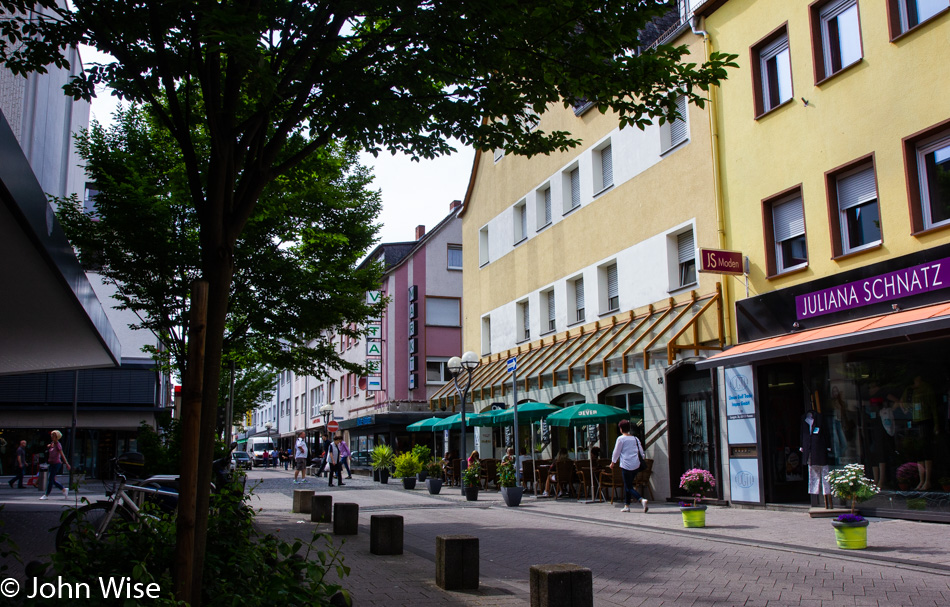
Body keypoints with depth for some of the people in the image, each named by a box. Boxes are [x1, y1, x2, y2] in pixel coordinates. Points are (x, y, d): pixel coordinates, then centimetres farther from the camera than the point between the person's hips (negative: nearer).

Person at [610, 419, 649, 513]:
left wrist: (613, 462, 12)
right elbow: (641, 451, 15)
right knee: (627, 484, 17)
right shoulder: (635, 438, 11)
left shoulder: (621, 439, -7)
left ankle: (642, 499, -26)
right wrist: (642, 459, 30)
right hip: (636, 465, 6)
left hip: (626, 465, -6)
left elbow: (616, 452, -1)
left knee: (629, 487, -4)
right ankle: (627, 505, 18)